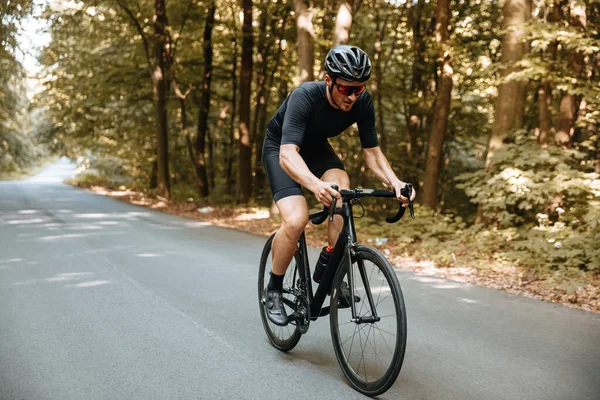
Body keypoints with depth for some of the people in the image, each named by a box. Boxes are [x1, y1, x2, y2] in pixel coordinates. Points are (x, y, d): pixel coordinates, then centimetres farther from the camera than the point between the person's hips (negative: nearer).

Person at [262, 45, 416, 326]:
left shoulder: (362, 102, -21)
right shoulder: (304, 97, -36)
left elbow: (372, 152, -16)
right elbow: (288, 154, -46)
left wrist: (393, 181, -36)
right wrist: (316, 184, -66)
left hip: (316, 147, 4)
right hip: (280, 148, -4)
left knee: (342, 188, -29)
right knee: (296, 220, -25)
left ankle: (326, 268, -10)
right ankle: (273, 290, -2)